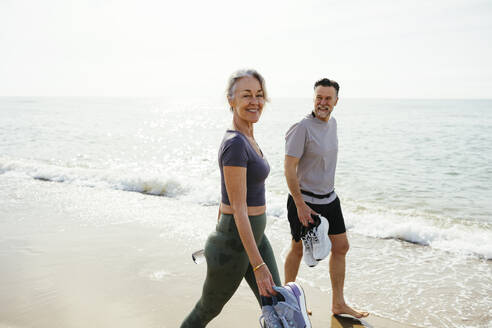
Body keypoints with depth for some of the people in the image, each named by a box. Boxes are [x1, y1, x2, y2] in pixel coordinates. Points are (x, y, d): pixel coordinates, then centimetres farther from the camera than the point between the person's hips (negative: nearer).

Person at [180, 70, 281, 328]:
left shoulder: (246, 138, 7)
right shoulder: (235, 144, -23)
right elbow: (238, 209, -25)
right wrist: (259, 266, -25)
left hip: (256, 235, 9)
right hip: (235, 241, -9)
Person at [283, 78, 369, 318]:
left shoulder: (332, 122, 6)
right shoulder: (303, 128, -19)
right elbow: (289, 168, -20)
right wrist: (300, 205, -20)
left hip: (329, 199, 7)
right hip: (304, 200, -7)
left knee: (341, 247, 10)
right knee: (298, 248, 8)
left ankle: (338, 304, 23)